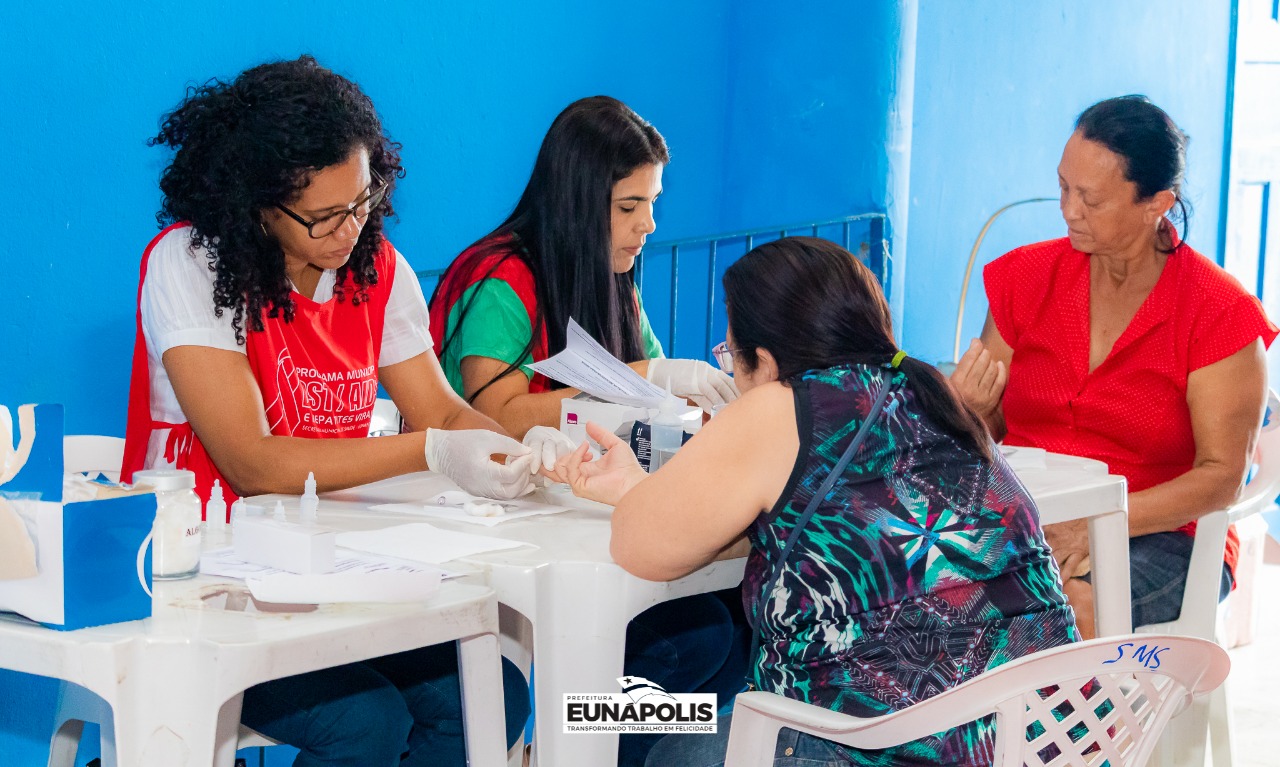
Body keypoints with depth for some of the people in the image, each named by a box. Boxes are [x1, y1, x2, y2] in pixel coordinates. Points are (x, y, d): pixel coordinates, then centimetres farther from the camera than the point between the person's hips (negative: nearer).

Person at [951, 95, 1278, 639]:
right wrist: (973, 410, -11)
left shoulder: (1219, 314, -5)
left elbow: (1223, 475, -10)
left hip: (1160, 534, -3)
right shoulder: (1026, 277, 7)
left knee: (1076, 605, -36)